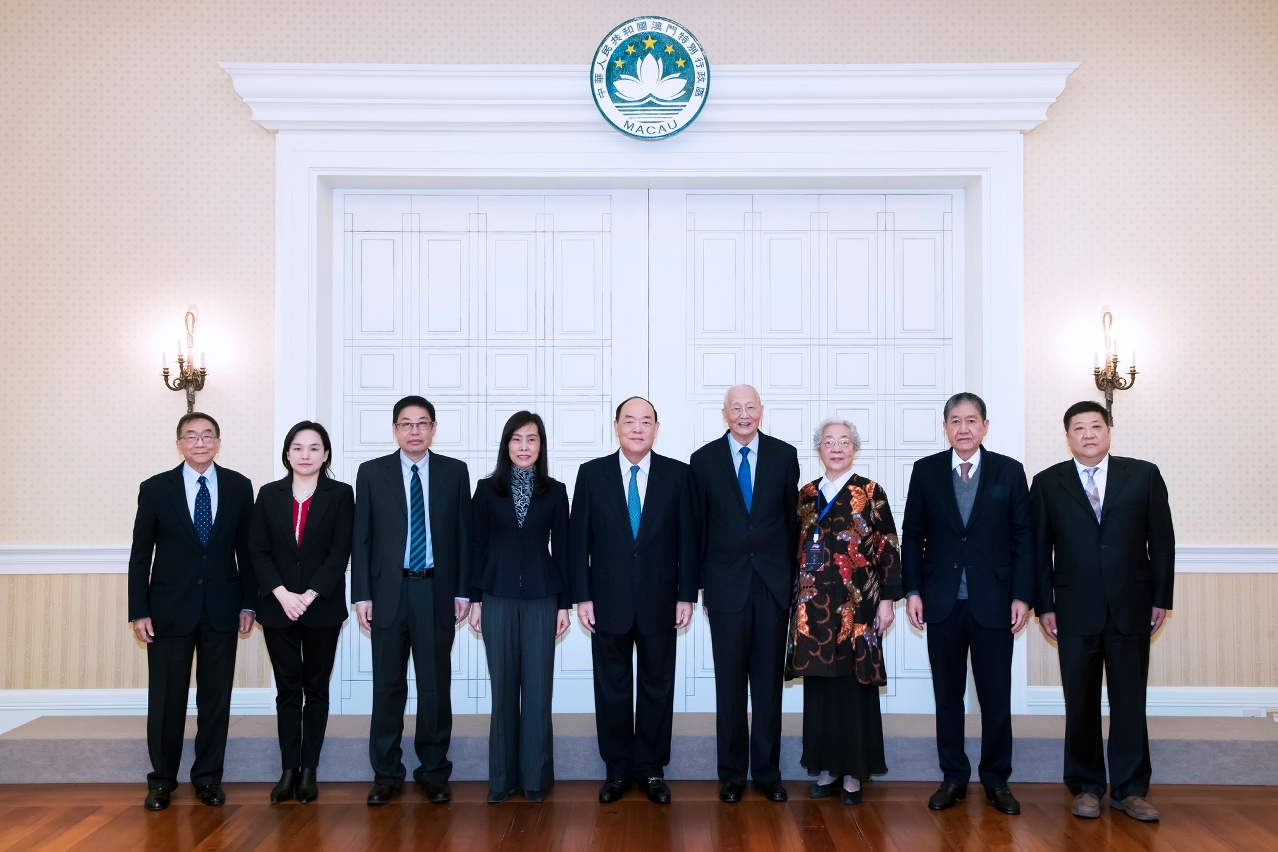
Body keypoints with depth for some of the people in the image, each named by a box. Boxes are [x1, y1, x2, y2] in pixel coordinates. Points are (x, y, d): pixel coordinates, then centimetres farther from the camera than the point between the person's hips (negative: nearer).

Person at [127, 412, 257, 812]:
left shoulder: (239, 487, 3)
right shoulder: (155, 489, 0)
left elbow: (246, 548, 7)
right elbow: (140, 555, 2)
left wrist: (248, 603, 4)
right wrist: (138, 611, -3)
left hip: (222, 609, 1)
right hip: (169, 608, -1)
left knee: (216, 696, 7)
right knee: (166, 698, 5)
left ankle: (208, 778, 20)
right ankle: (162, 780, 20)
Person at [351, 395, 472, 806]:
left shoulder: (455, 472, 4)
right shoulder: (372, 472, 4)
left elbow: (463, 534, 5)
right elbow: (361, 538, 3)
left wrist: (463, 591, 0)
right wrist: (362, 595, -3)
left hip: (437, 590, 0)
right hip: (389, 591, 0)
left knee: (436, 684, 7)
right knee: (388, 685, 7)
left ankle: (434, 772, 19)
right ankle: (386, 774, 18)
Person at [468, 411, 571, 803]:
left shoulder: (555, 492, 4)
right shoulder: (487, 490, 3)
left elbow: (561, 550, 4)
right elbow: (479, 547, 4)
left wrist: (564, 603, 1)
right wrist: (475, 599, 1)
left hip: (541, 598, 0)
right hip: (499, 597, 0)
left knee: (538, 687, 2)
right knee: (503, 687, 6)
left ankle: (535, 777, 13)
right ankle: (502, 776, 16)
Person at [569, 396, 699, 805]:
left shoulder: (678, 475, 0)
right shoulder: (591, 473, 0)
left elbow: (687, 539, 1)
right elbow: (579, 539, 1)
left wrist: (687, 595, -2)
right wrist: (582, 597, -4)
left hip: (659, 601, 0)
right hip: (608, 601, 0)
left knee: (657, 688, 10)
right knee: (612, 690, 10)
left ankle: (651, 769, 23)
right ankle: (617, 769, 23)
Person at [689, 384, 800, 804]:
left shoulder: (784, 455, 4)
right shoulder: (704, 459, 1)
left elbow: (793, 518, 6)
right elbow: (698, 527, 4)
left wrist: (794, 577, 4)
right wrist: (701, 585, 3)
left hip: (773, 582, 1)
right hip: (726, 583, -1)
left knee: (769, 680, 8)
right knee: (730, 682, 5)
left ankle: (767, 770, 20)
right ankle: (732, 773, 17)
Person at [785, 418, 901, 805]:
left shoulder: (870, 493, -1)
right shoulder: (806, 495, 10)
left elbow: (888, 548, -3)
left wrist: (887, 599, -7)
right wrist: (797, 600, 11)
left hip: (857, 604, -3)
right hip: (814, 605, 4)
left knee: (854, 682, 1)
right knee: (819, 683, 7)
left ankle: (853, 770, 12)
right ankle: (826, 766, 18)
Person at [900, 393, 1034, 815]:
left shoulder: (1009, 471, 2)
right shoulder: (926, 470, 3)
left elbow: (1023, 537, 1)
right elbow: (912, 535, 5)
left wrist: (1022, 596, -5)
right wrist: (912, 591, -2)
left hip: (994, 602, -1)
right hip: (942, 602, 1)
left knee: (996, 696, 5)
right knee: (947, 696, 9)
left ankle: (997, 781, 19)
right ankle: (953, 779, 20)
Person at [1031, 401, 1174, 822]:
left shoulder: (1144, 475, 4)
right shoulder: (1048, 483, 4)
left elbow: (1162, 541, 5)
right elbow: (1040, 549, 4)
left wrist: (1161, 598, 2)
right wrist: (1044, 605, 0)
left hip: (1132, 609, 0)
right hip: (1076, 610, 0)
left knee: (1129, 700, 6)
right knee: (1081, 703, 6)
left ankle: (1130, 789, 19)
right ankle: (1086, 787, 19)